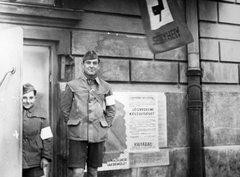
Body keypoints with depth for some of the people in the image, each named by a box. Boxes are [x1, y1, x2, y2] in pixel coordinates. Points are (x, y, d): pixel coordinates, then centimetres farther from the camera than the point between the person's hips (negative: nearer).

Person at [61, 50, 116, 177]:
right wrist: (73, 124, 3)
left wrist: (105, 125, 6)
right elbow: (65, 108, 6)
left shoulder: (105, 87, 6)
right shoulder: (72, 85, 0)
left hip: (98, 134, 3)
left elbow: (111, 109, 14)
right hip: (77, 134, -2)